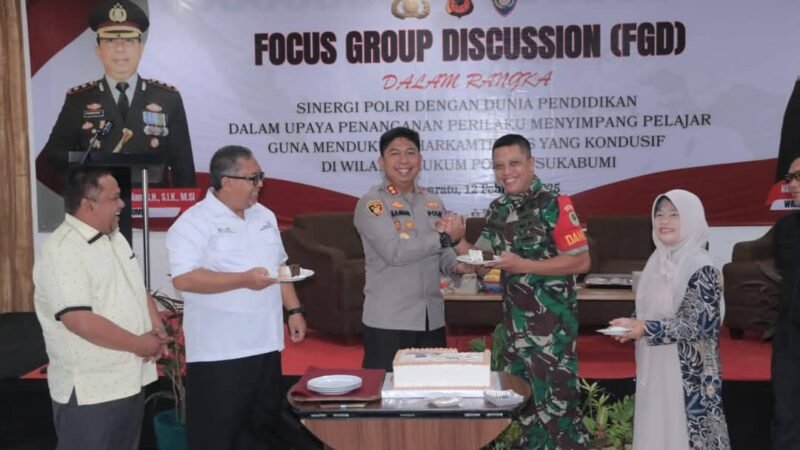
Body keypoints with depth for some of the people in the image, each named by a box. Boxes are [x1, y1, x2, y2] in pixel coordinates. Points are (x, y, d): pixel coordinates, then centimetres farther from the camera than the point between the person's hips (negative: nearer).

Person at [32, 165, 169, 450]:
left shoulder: (115, 238, 10)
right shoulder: (62, 251, -19)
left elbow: (138, 290, 18)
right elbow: (81, 321, -27)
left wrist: (157, 330, -1)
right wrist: (139, 344, -18)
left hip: (131, 380, 9)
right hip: (89, 391, -8)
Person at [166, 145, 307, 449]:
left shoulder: (264, 216, 11)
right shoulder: (194, 222, -13)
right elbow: (183, 278, -23)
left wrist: (294, 310, 11)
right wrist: (243, 280, -27)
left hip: (265, 344, 7)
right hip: (219, 351, -7)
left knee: (263, 423, 19)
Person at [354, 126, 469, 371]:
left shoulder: (433, 203, 11)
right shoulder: (371, 203, -9)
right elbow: (394, 251, -21)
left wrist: (456, 266, -5)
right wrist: (445, 237, -16)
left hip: (432, 318, 6)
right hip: (388, 320, -6)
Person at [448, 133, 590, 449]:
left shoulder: (554, 205, -13)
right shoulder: (498, 209, 7)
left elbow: (581, 261, -16)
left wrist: (523, 265, -21)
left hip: (552, 323, -7)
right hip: (513, 321, 7)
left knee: (556, 400, 0)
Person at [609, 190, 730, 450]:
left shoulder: (702, 268, -14)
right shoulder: (658, 260, 8)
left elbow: (700, 323, -19)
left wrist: (647, 330, -24)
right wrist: (633, 326, -2)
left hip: (688, 370, -7)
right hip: (655, 365, 7)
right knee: (656, 428, 13)